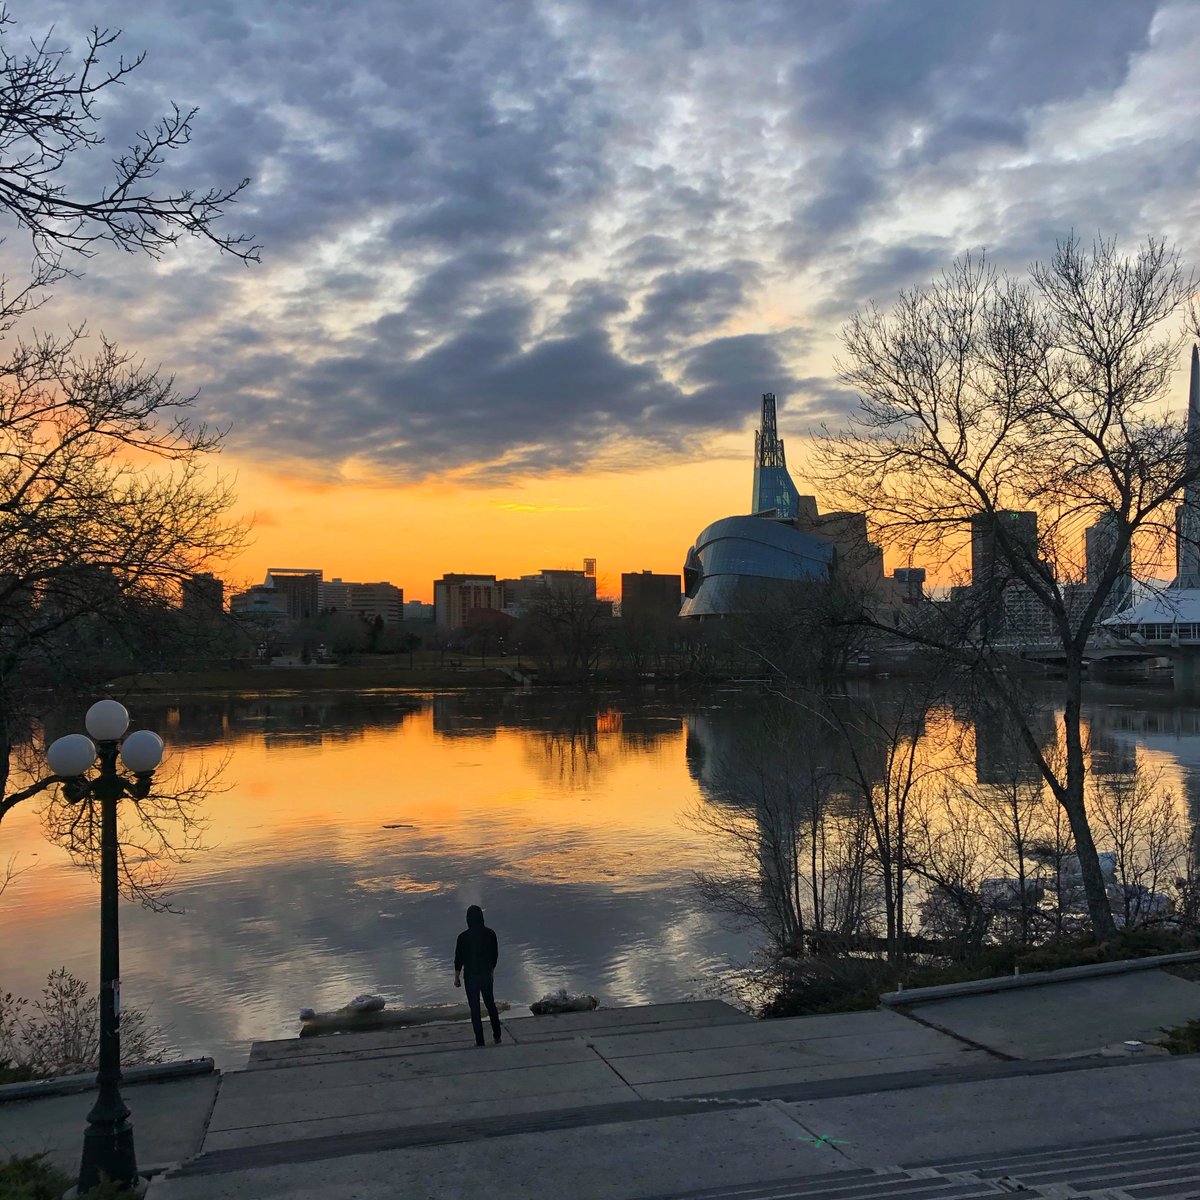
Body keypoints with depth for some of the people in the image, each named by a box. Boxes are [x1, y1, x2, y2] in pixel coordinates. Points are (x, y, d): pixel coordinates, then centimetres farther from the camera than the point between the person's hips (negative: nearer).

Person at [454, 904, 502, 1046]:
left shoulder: (463, 937, -17)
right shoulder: (490, 934, -7)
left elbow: (459, 959, -10)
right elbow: (495, 955, 4)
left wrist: (457, 978, 3)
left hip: (471, 977, -3)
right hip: (487, 976, 3)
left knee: (475, 1009, 7)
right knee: (491, 1004, 21)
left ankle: (480, 1041, 11)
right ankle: (497, 1036, 27)